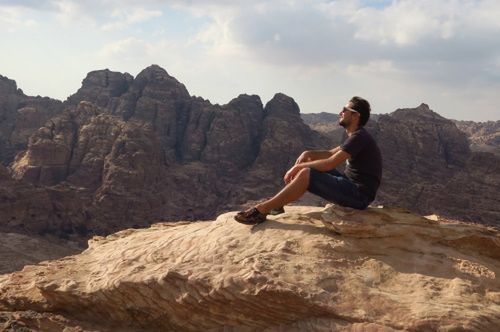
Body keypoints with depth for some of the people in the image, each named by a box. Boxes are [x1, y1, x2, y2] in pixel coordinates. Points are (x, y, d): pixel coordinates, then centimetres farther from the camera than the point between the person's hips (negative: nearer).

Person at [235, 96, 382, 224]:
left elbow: (329, 163, -24)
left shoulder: (359, 137, -18)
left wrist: (297, 167, -15)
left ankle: (262, 210, -16)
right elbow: (330, 153, 20)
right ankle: (276, 203, 9)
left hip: (359, 196, -10)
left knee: (306, 174, -21)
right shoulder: (355, 136, 15)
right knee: (311, 162, 11)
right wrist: (308, 153, 1)